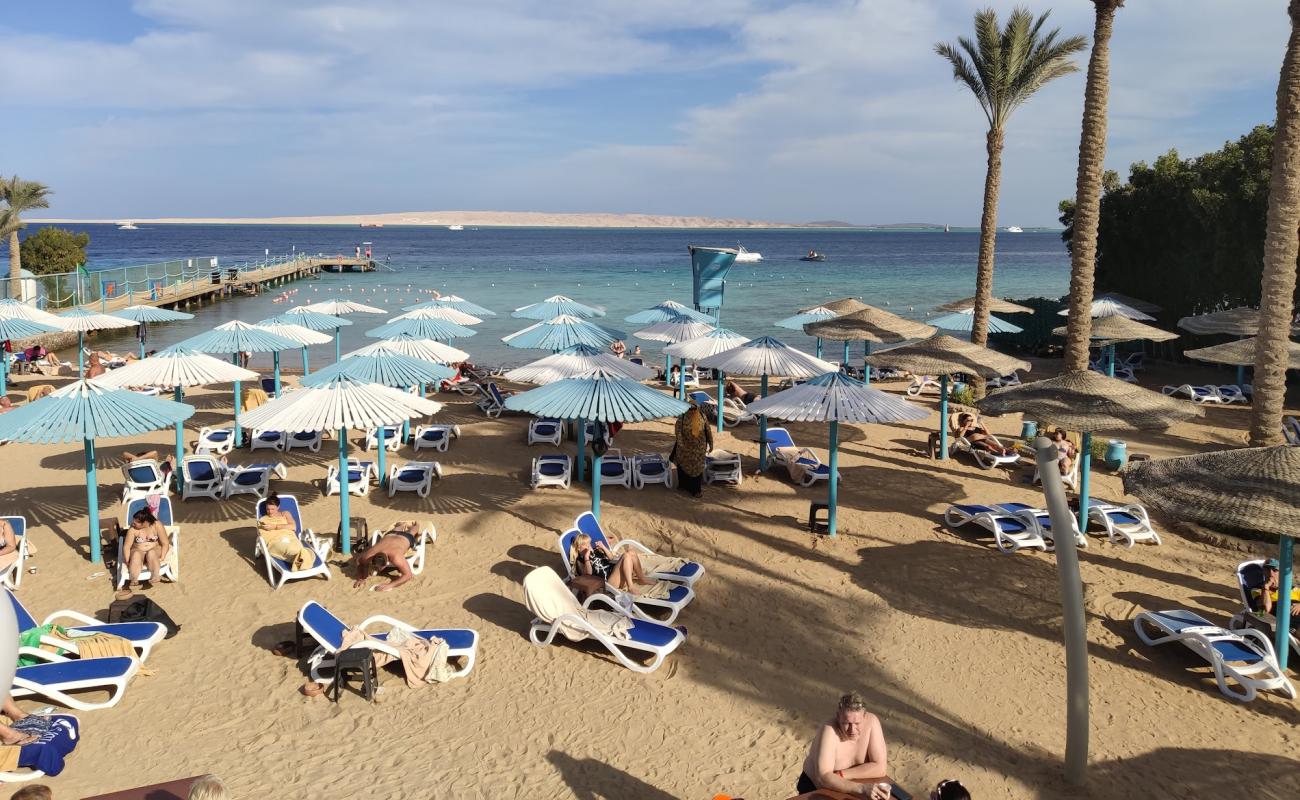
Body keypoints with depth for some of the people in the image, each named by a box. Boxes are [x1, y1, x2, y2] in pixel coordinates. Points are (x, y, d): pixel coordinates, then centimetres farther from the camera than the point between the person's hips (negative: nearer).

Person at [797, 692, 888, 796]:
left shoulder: (871, 722, -16)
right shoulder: (829, 730, -26)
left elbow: (880, 768, -16)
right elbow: (823, 777, -33)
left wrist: (840, 774, -21)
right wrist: (860, 788, -44)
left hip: (850, 791, 3)